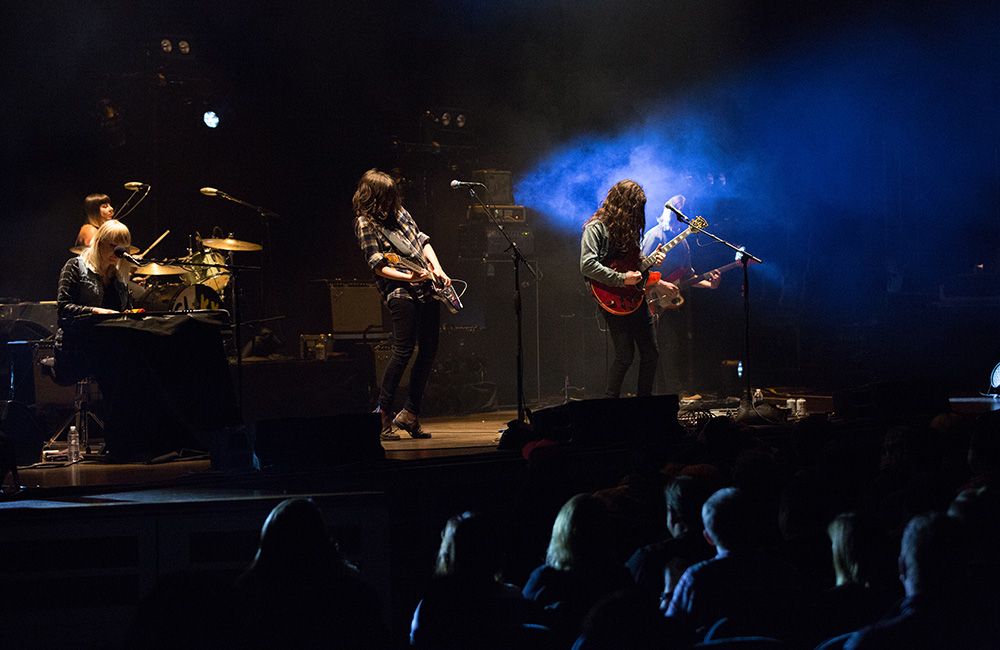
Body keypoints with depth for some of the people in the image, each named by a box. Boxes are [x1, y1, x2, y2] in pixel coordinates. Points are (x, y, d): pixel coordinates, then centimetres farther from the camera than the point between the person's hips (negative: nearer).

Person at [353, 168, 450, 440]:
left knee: (429, 350, 4)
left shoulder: (398, 212, 16)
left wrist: (437, 269, 7)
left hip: (427, 289, 8)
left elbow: (421, 240, 21)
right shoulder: (365, 224, -5)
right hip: (399, 292, -7)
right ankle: (383, 415, -6)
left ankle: (410, 414, 12)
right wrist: (409, 277, -22)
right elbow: (379, 266, -10)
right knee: (403, 351, -15)